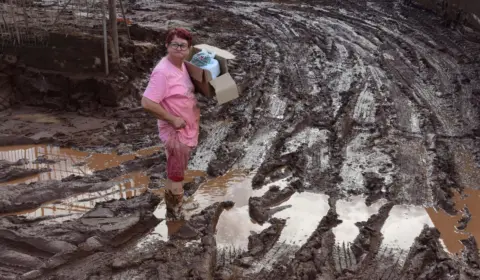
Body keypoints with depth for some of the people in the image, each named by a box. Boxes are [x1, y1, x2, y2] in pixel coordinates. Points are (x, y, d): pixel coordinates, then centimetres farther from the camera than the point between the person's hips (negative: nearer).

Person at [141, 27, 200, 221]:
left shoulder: (182, 65, 2)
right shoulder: (162, 71, -26)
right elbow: (147, 103, -31)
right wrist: (173, 120, -24)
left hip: (187, 129, 9)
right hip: (174, 131, -9)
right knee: (175, 174, 5)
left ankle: (176, 199, 47)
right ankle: (174, 215, 22)